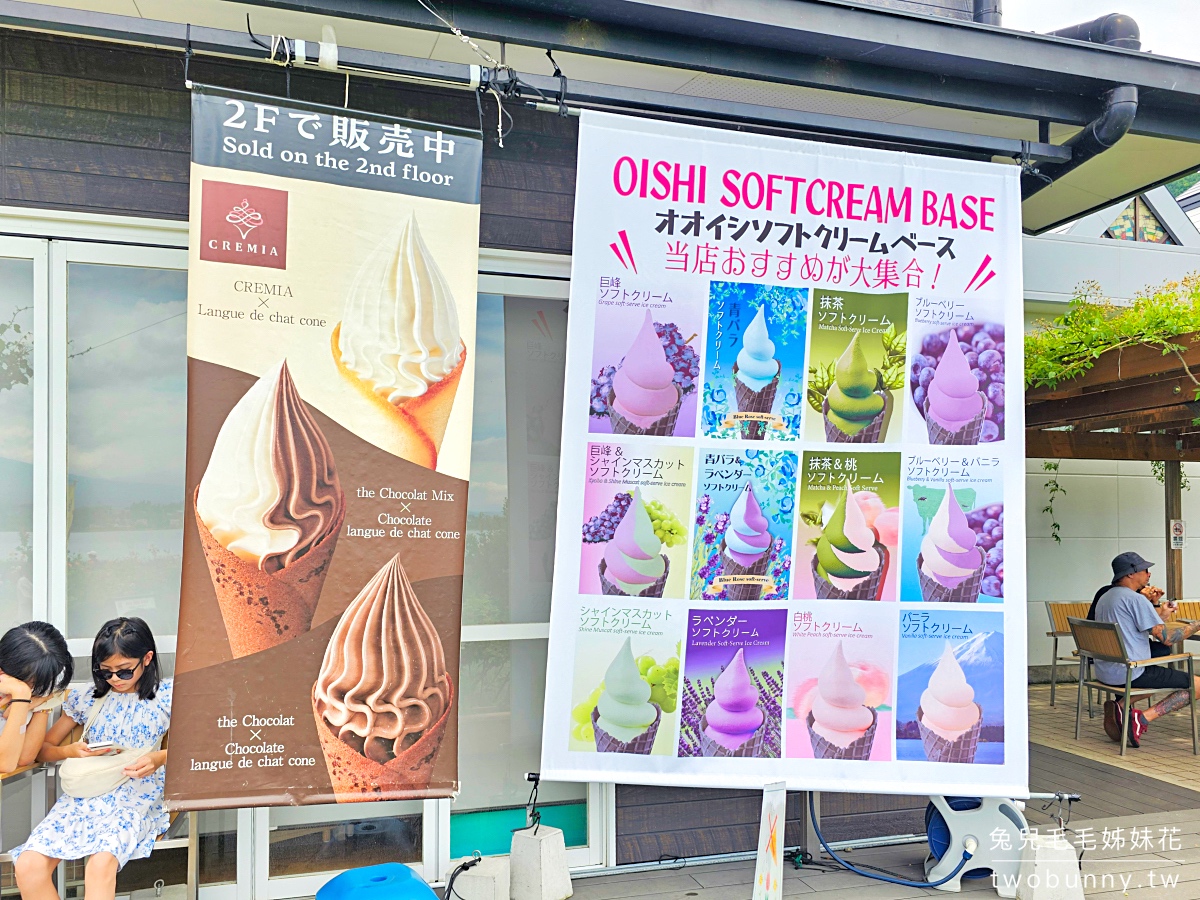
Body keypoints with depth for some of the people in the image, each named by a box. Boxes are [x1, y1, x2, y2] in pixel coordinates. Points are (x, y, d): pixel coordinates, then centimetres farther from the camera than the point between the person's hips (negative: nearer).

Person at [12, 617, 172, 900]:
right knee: (28, 865, -22)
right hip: (83, 795, 4)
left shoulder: (167, 695, 3)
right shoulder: (86, 698, 13)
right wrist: (70, 752, -4)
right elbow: (42, 749, 18)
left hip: (137, 798, -4)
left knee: (102, 862, -34)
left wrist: (161, 757, -20)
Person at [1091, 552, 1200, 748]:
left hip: (1104, 672, 9)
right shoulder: (1136, 599, -12)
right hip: (1130, 674, -9)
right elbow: (1167, 638, -14)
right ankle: (1142, 718, -13)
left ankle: (1121, 706, 7)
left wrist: (1150, 604, 19)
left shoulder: (1104, 597, 15)